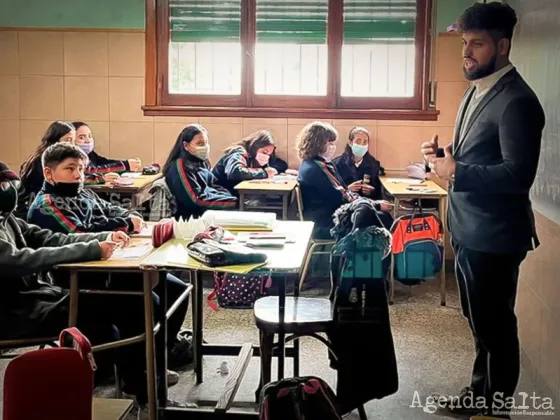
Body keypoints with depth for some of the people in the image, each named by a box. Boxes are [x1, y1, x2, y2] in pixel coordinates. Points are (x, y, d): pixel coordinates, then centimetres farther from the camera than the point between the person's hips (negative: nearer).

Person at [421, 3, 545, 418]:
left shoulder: (516, 101, -19)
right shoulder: (478, 90, 11)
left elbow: (518, 175, -25)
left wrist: (455, 172, -23)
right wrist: (445, 154, 1)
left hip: (493, 234, -10)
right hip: (469, 228, 10)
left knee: (495, 324, 6)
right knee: (480, 320, 22)